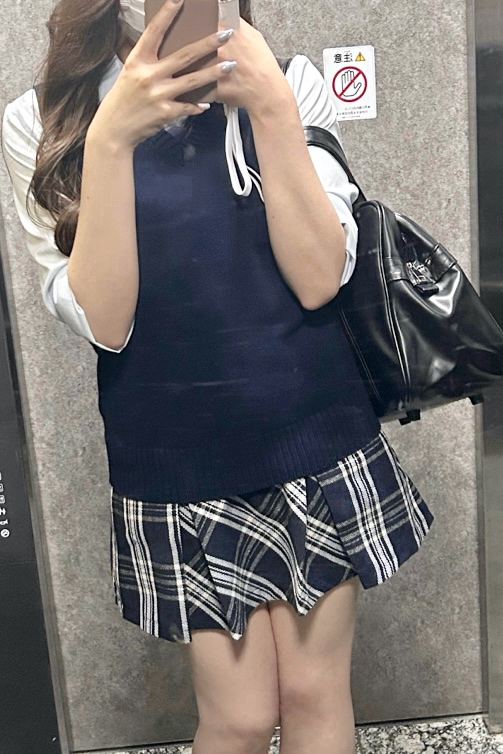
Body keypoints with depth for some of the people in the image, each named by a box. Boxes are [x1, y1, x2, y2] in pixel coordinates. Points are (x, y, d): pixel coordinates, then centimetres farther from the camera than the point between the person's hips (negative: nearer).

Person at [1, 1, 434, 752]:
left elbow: (319, 280, -11)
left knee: (315, 693, 12)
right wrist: (110, 139, -22)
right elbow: (100, 322, -13)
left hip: (314, 443, 2)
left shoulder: (287, 81, 0)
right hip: (177, 464, -1)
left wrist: (271, 108, -18)